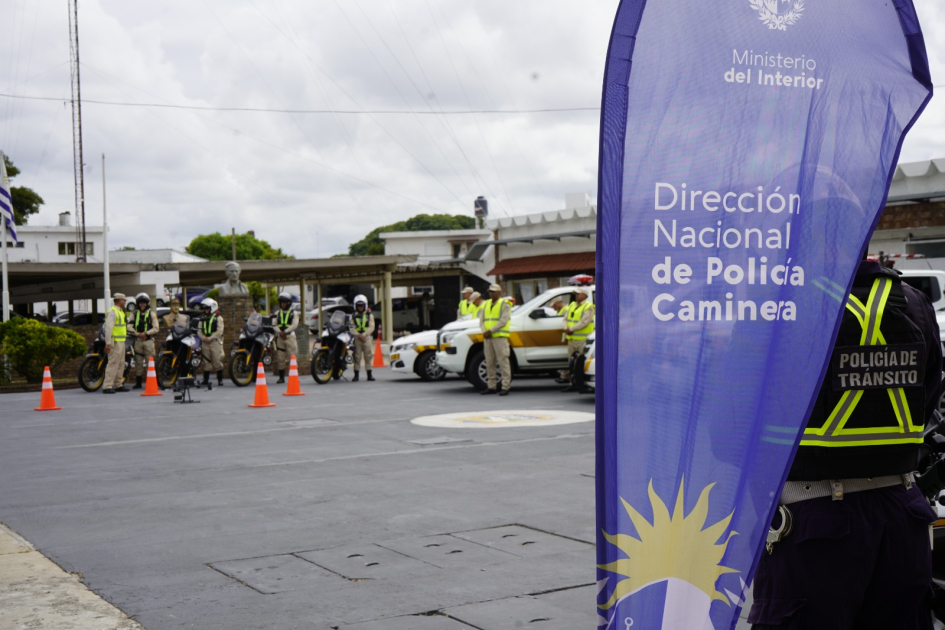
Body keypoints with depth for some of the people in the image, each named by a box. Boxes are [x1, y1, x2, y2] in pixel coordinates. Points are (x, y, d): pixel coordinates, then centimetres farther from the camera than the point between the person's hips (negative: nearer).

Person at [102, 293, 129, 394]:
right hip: (115, 342, -10)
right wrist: (108, 343, -25)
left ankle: (118, 385, 19)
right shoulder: (113, 311, -12)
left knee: (121, 364, 13)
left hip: (121, 341, 10)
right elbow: (108, 327, -20)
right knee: (113, 363, -13)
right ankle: (107, 386, -14)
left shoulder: (120, 312, 21)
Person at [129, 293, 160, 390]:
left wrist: (146, 333, -15)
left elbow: (156, 328, -2)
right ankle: (138, 383, 11)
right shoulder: (134, 314, 12)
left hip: (148, 340, -2)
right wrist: (138, 334, -13)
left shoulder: (152, 314, 6)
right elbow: (129, 327, 2)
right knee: (138, 362, 5)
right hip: (138, 341, 2)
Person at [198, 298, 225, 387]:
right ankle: (206, 379, 9)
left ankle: (220, 380, -3)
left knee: (217, 361, -6)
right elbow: (200, 330, 13)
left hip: (215, 342, -5)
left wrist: (210, 338, -14)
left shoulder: (218, 318, 0)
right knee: (206, 362, 5)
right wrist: (204, 338, -6)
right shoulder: (203, 319, 17)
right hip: (205, 343, 5)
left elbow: (219, 331, -8)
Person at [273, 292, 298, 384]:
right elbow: (274, 324, 4)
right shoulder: (277, 313, 16)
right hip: (279, 337, 3)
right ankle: (281, 377, 6)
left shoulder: (294, 313, 7)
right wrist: (280, 332, -14)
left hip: (290, 336, -3)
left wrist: (285, 332, -14)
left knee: (292, 356, -8)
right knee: (280, 358, 1)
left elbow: (295, 325, -6)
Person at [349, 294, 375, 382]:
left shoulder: (369, 315, 10)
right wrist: (359, 335, -14)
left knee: (368, 356, -1)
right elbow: (352, 328, 1)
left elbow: (371, 327, 0)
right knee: (357, 357, -2)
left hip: (366, 338, 0)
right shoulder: (353, 316, 10)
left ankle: (369, 374, 2)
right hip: (356, 338, 0)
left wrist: (363, 335, -12)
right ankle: (356, 375, 1)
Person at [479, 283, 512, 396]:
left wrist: (490, 331, -16)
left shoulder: (505, 304, 0)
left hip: (500, 337, -6)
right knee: (489, 362, 7)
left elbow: (503, 321, -11)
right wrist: (484, 332, -5)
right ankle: (491, 386, 12)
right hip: (487, 337, 6)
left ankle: (505, 387, -9)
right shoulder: (486, 304, 19)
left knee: (503, 361, -9)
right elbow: (481, 320, 13)